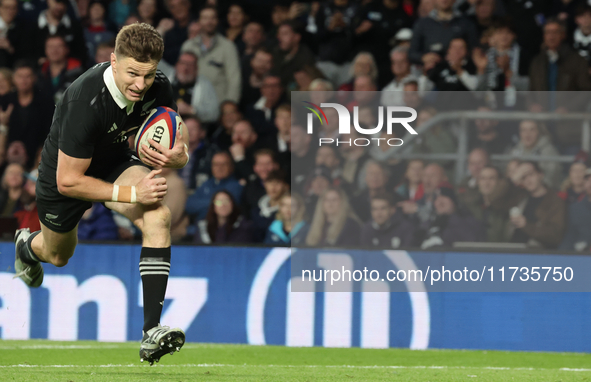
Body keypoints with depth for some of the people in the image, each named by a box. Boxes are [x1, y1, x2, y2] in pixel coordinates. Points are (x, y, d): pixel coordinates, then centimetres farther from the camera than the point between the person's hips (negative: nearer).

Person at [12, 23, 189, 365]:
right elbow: (68, 181, -33)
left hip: (115, 162, 3)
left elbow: (179, 135, -5)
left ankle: (152, 331, -30)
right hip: (66, 171, -3)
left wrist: (179, 155, -31)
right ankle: (28, 245, 64)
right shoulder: (85, 102, -40)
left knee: (159, 216, -27)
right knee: (58, 256, 23)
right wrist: (131, 193, -37)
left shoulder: (158, 88, -24)